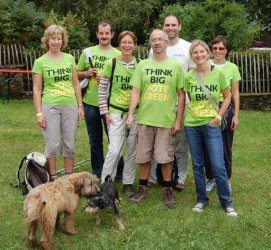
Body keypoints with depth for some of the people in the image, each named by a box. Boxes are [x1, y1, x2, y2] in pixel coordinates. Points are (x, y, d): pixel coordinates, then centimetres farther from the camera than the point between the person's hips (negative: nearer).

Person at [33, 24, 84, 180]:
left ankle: (69, 177, 21)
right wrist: (39, 113, -6)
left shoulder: (70, 59, 7)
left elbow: (76, 84, 11)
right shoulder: (40, 62, -1)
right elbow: (36, 89, -1)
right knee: (52, 144, 1)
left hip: (70, 106, 3)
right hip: (50, 107, -3)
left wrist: (80, 106, 7)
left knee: (70, 144, 8)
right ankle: (53, 178, 16)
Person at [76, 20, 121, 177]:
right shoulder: (88, 52, 6)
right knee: (95, 140, 13)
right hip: (91, 102, 2)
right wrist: (86, 73, -7)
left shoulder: (118, 55, 0)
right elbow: (77, 74, 13)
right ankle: (97, 171, 27)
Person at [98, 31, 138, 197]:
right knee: (115, 150, -11)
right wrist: (105, 112, -4)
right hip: (116, 112, -2)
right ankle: (105, 183, 4)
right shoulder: (111, 64, -3)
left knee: (132, 150, 8)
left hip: (135, 113, 3)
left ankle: (128, 183, 22)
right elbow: (102, 89, 1)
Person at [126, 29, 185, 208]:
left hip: (167, 120, -2)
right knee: (144, 156, 9)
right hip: (145, 118, 2)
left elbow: (181, 95, 2)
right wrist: (130, 115, -7)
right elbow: (135, 91, 4)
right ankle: (143, 188, 23)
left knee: (166, 157, 4)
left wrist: (178, 120, -4)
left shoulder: (176, 66, 2)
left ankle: (168, 190, 19)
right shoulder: (142, 65, 6)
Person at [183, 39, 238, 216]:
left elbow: (228, 97, 3)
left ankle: (226, 202, 10)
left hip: (211, 125, -2)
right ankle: (202, 199, 23)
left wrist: (218, 117, -4)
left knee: (218, 165, -4)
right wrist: (194, 113, 1)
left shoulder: (218, 73, -4)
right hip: (192, 125, 2)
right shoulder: (189, 76, 0)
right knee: (197, 165, 10)